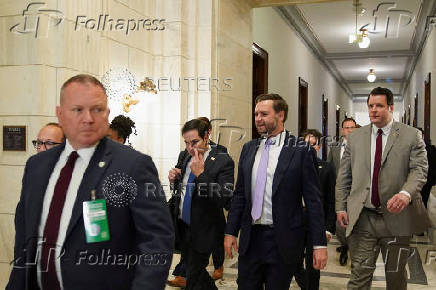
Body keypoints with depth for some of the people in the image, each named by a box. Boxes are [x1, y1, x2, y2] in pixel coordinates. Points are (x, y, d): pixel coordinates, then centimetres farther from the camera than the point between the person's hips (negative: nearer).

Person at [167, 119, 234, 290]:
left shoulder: (223, 162, -16)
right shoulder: (186, 157, 4)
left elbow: (224, 198, -26)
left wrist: (200, 174, -28)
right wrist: (174, 180, -5)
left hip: (202, 230, -7)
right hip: (182, 225, 7)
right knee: (190, 268, 21)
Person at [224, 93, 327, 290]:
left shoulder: (301, 151, -6)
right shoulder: (249, 148, 9)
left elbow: (313, 201, -7)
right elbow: (239, 194, 12)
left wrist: (319, 244, -9)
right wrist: (230, 231, 7)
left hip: (283, 241, -4)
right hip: (250, 238, 4)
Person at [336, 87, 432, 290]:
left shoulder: (412, 136, 2)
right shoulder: (355, 138, 8)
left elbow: (419, 169, -8)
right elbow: (343, 176, 10)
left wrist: (406, 193, -27)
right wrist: (341, 207, 4)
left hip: (396, 216, -1)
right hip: (362, 218, 1)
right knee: (359, 273, 0)